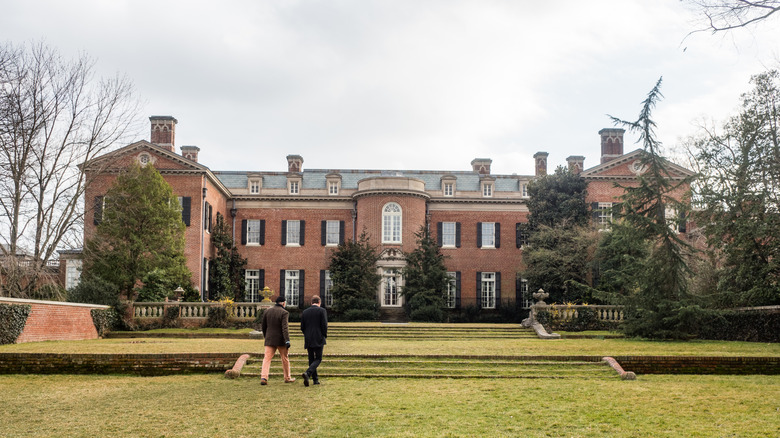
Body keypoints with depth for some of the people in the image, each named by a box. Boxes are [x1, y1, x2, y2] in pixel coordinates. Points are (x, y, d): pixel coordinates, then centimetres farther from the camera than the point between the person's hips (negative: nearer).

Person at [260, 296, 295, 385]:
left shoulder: (267, 312, 6)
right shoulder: (284, 313, -10)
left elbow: (264, 327, 13)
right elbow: (284, 328, -20)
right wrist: (287, 341, -24)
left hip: (269, 340, 3)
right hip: (281, 340, -3)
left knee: (267, 358, -2)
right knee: (285, 358, 12)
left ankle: (263, 377, -18)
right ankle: (287, 378, 23)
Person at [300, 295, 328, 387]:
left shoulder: (305, 312, 8)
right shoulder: (322, 311, -4)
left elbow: (302, 327, 7)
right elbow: (324, 325, -11)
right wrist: (324, 335, 4)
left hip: (308, 340, 4)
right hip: (318, 339, -4)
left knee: (311, 359, 12)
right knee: (318, 359, 0)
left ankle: (315, 379, 13)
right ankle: (307, 373, -23)